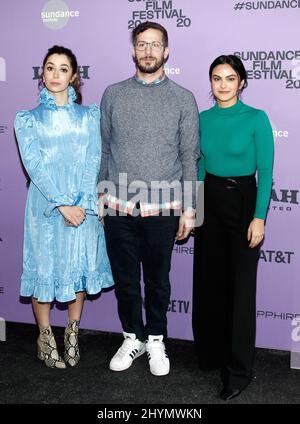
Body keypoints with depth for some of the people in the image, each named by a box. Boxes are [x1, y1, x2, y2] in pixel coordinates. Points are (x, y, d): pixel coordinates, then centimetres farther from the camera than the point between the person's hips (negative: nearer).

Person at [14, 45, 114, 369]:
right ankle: (45, 338, 23)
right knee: (44, 267, 5)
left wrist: (82, 203, -13)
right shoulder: (28, 119, 3)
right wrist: (63, 204, -17)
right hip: (46, 205, -1)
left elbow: (93, 160, -1)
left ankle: (72, 334, 28)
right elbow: (34, 164, -7)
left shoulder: (89, 115, 7)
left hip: (83, 205, 2)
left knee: (80, 267, 9)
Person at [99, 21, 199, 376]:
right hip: (119, 207, 2)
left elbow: (189, 157, 1)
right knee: (125, 280, 12)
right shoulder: (113, 94, 5)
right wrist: (100, 197, 7)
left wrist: (189, 209, -2)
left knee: (157, 281, 12)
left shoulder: (183, 99, 1)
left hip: (163, 209, -1)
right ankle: (133, 337, 32)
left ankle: (156, 340, 31)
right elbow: (103, 149, 9)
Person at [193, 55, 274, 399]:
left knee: (240, 287, -1)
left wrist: (259, 217, -16)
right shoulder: (203, 119, 5)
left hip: (243, 201, -5)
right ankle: (210, 354, 31)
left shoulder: (256, 119, -9)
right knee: (208, 282, 12)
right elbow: (199, 166, 11)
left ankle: (238, 371, 12)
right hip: (209, 201, 5)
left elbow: (265, 172, -10)